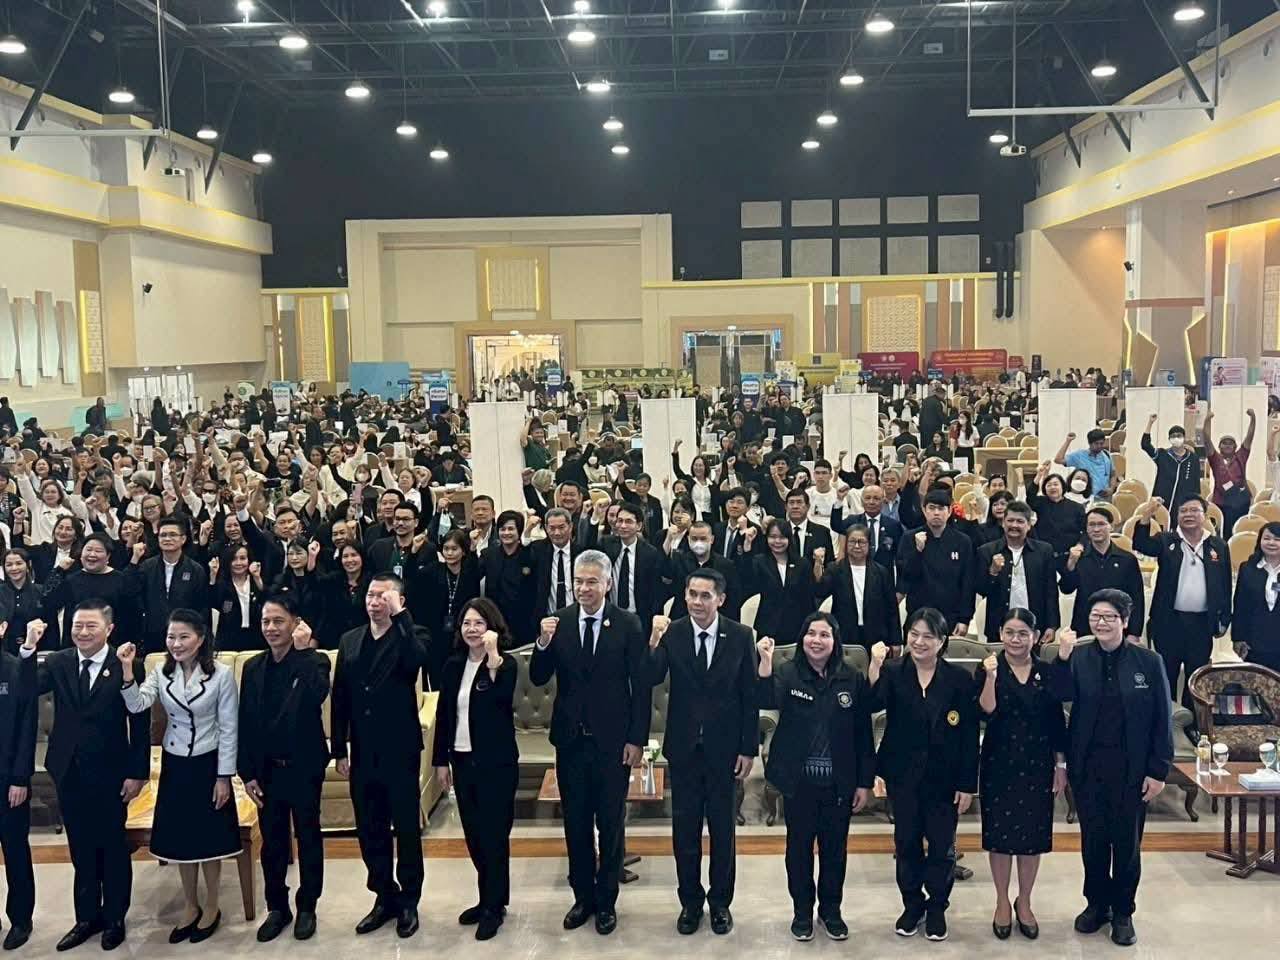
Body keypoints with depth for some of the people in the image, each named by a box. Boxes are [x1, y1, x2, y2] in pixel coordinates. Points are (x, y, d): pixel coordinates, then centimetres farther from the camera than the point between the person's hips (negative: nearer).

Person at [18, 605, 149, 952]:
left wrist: (137, 773, -12)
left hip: (109, 774, -4)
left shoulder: (126, 666, -12)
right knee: (81, 849, 17)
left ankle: (114, 918, 28)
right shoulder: (58, 662, 0)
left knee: (113, 848, 11)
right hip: (69, 772, 4)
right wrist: (29, 648, -29)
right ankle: (87, 917, 31)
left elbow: (140, 724, -10)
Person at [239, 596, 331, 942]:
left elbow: (317, 696, -32)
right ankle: (277, 907, 27)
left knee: (308, 838, 9)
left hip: (304, 767, -3)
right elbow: (246, 723, 4)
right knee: (272, 841, 12)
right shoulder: (253, 667, 4)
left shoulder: (314, 661, -9)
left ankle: (307, 907, 23)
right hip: (267, 769, 4)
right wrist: (247, 773, 0)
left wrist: (304, 651, -28)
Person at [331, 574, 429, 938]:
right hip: (363, 754, 4)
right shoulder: (349, 641, 7)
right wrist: (340, 750, 4)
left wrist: (399, 615, -27)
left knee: (407, 829, 6)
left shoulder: (407, 639, -6)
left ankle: (409, 901, 19)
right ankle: (385, 898, 27)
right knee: (370, 831, 12)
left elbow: (416, 661, -32)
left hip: (400, 751, -4)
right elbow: (340, 699, 7)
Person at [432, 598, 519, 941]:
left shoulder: (505, 664, -9)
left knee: (494, 833, 1)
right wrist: (441, 760, 6)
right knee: (474, 834, 13)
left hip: (496, 761, -5)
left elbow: (501, 698, -29)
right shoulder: (453, 665, 5)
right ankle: (488, 898, 26)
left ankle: (494, 906, 12)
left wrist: (492, 654, -30)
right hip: (462, 759, 5)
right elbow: (443, 714, 9)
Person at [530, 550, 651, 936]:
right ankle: (582, 896, 30)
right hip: (571, 739, 2)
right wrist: (543, 643, -20)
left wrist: (637, 739, -9)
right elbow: (539, 679, -2)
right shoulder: (559, 622, -2)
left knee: (610, 824, 11)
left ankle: (606, 901, 26)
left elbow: (642, 684, -6)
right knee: (576, 824, 14)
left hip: (612, 740, -2)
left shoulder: (627, 624, -9)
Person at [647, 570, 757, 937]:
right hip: (683, 745, 1)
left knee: (722, 827, 12)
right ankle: (690, 901, 28)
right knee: (685, 828, 11)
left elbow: (750, 696, -3)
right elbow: (652, 679, -17)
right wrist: (654, 641, -34)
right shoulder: (671, 634, -6)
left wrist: (749, 749, -4)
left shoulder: (740, 636, -7)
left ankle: (720, 901, 29)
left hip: (724, 748, -1)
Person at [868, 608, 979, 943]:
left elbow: (970, 736, -5)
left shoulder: (960, 678, -6)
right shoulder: (893, 673, -4)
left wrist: (967, 785, -6)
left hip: (944, 778, -1)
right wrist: (875, 665, -34)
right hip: (903, 776, 1)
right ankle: (912, 905, 31)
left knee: (942, 846, 8)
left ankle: (937, 908, 28)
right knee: (907, 843, 13)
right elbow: (872, 704, -23)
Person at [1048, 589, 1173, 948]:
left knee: (1127, 842, 11)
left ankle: (1123, 912, 27)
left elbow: (1163, 720, -4)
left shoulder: (1148, 661, -5)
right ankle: (1096, 903, 31)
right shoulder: (1079, 657, -2)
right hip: (1088, 767, 1)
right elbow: (1063, 694, -19)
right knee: (1093, 839, 13)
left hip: (1131, 769, -1)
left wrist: (1159, 771, -6)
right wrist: (1063, 658, -33)